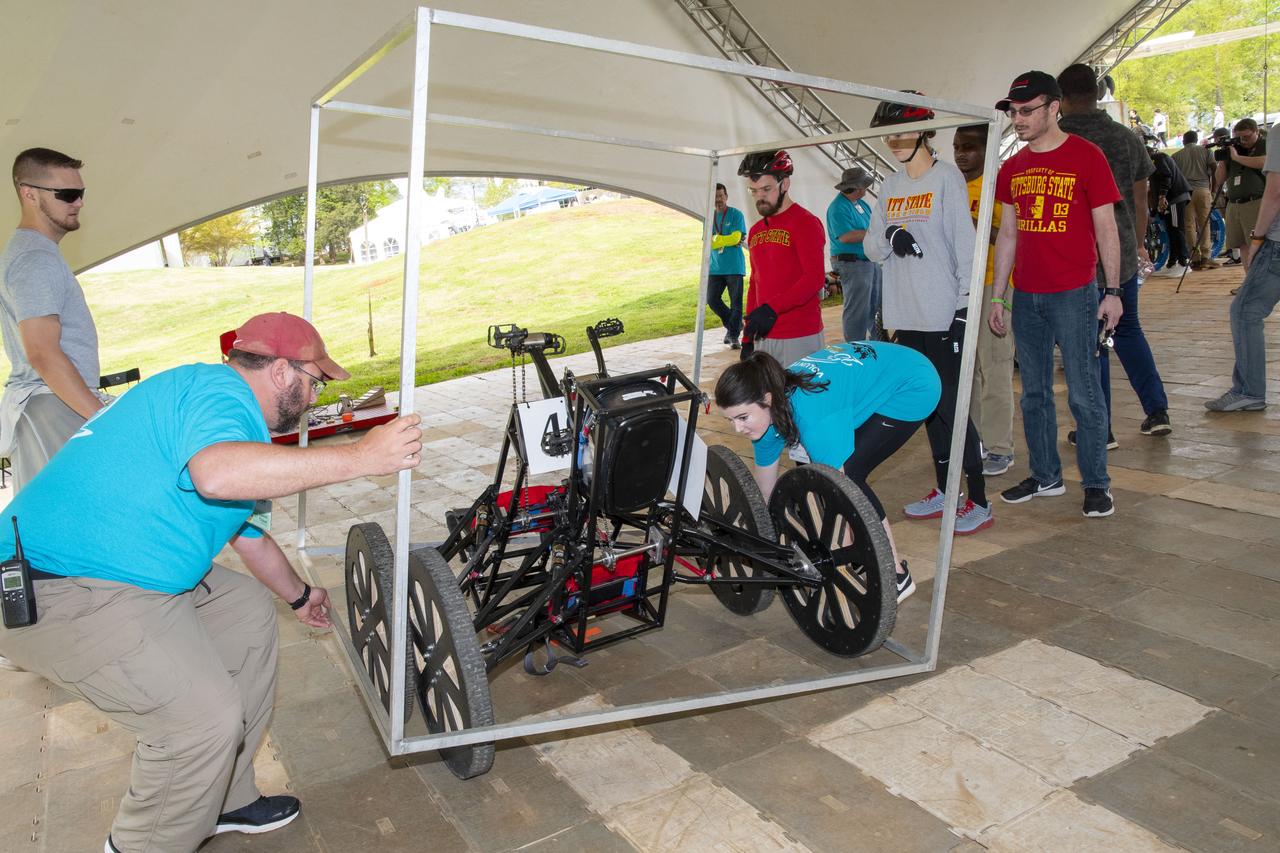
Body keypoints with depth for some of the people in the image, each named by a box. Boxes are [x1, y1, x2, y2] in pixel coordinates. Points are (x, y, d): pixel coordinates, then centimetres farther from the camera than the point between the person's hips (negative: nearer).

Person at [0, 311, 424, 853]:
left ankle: (222, 801, 26)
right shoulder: (220, 389, -16)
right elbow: (217, 473, -41)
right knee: (205, 718, -16)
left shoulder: (226, 405, 18)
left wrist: (298, 596, 42)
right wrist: (360, 457, -37)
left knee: (249, 613, 17)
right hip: (61, 595, -12)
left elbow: (250, 533, 30)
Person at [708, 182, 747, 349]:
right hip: (716, 267, 5)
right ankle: (734, 324, 23)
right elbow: (708, 243, 2)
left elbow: (736, 238, -13)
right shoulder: (710, 218, 11)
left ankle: (733, 335, 5)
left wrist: (717, 239, -7)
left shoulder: (736, 214, -2)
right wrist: (727, 241, -10)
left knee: (735, 302, -3)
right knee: (712, 299, 3)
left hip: (734, 266, -5)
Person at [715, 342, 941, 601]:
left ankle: (896, 575, -5)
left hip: (913, 387, -8)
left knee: (847, 476, -19)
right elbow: (765, 492, -3)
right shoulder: (768, 411, -15)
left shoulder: (813, 418, -38)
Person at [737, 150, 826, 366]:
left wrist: (771, 308, -26)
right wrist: (747, 339, 16)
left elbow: (815, 277, -16)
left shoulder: (805, 222, -6)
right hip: (764, 337, 6)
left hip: (799, 338, -6)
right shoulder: (756, 231, 16)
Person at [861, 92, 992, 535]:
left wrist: (964, 304, -14)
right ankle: (944, 491, 24)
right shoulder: (890, 186, 14)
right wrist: (889, 236, -10)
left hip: (943, 316, -6)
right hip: (906, 316, 6)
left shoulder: (947, 177, -5)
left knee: (952, 407, -5)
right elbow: (871, 246, 12)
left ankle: (979, 502, 4)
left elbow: (965, 245, -9)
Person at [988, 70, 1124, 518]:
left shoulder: (1086, 156, -4)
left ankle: (1096, 484, 10)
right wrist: (996, 296, 11)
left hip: (1074, 295, -5)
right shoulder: (1012, 169, 11)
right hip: (1026, 296, 5)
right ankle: (1046, 476, 22)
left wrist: (1112, 291, -8)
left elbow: (1106, 227, -3)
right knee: (1034, 393, 10)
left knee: (1084, 393, -1)